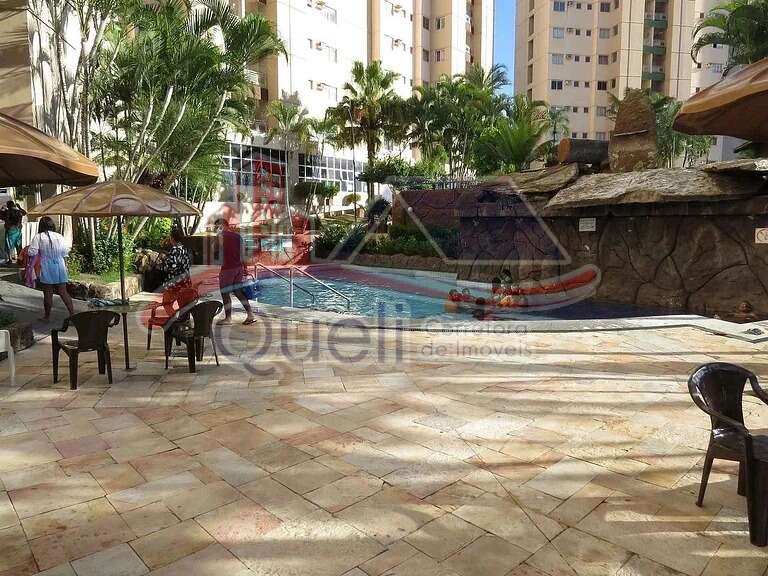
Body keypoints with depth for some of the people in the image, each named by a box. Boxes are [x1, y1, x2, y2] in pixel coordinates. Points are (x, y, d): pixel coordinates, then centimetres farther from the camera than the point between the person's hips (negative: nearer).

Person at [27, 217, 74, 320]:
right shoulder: (59, 236, 1)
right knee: (63, 292, 9)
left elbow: (31, 252, -12)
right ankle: (73, 313, 7)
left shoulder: (38, 237, -7)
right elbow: (66, 252, 8)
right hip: (60, 268, 3)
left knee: (48, 294, 6)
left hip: (47, 270, -3)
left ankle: (47, 316, 18)